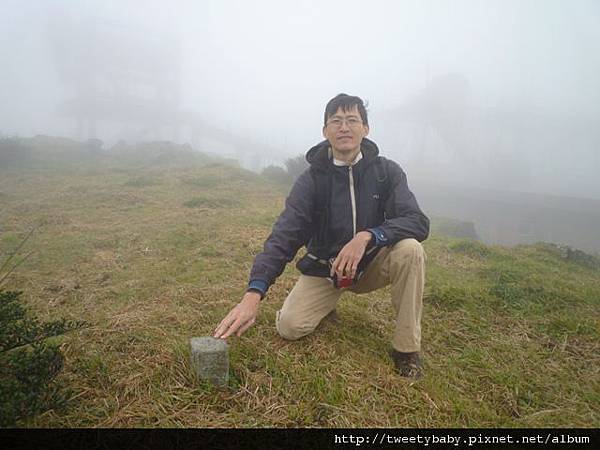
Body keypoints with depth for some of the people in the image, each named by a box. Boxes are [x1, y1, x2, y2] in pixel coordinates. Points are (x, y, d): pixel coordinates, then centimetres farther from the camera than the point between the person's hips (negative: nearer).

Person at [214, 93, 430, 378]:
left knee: (409, 249, -29)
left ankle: (406, 348, -12)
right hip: (323, 269, 0)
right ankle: (328, 302, 18)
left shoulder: (386, 171, -11)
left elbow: (418, 223, -22)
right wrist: (253, 295, -39)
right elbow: (283, 235, -26)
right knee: (289, 327, -18)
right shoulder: (312, 178, -15)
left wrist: (367, 236, -40)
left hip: (371, 264, 1)